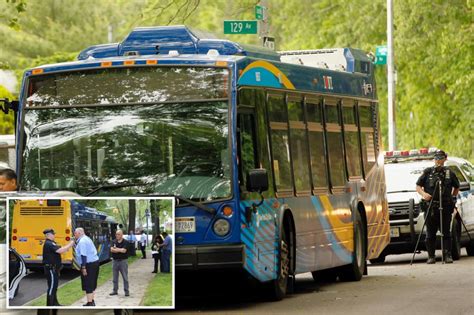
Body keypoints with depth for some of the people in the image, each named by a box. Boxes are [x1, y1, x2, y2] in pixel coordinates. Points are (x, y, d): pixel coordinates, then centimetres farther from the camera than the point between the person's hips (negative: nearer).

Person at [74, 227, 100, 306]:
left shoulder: (82, 242, -16)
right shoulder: (87, 239, 15)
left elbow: (83, 255, -22)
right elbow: (93, 251, 18)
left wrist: (83, 267, -23)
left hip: (89, 264, -10)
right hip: (95, 262, 10)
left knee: (88, 285, -3)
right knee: (92, 284, 19)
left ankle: (90, 303, -1)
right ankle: (92, 301, 29)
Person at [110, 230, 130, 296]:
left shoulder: (125, 242, -4)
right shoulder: (114, 242, 7)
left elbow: (124, 250, -17)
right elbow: (112, 250, -7)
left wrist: (116, 249, -8)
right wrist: (120, 250, -14)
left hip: (123, 261, -4)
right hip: (115, 260, 4)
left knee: (125, 277, -1)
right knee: (115, 277, 10)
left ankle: (126, 291, 5)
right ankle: (115, 290, 19)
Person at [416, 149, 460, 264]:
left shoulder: (449, 173, 9)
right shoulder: (427, 172, 7)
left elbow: (456, 187, 24)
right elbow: (418, 186, 9)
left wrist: (452, 197, 14)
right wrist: (423, 194, -9)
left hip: (445, 208, 0)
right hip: (430, 207, 0)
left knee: (446, 233, -2)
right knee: (430, 234, 1)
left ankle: (447, 256, 0)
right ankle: (431, 257, 7)